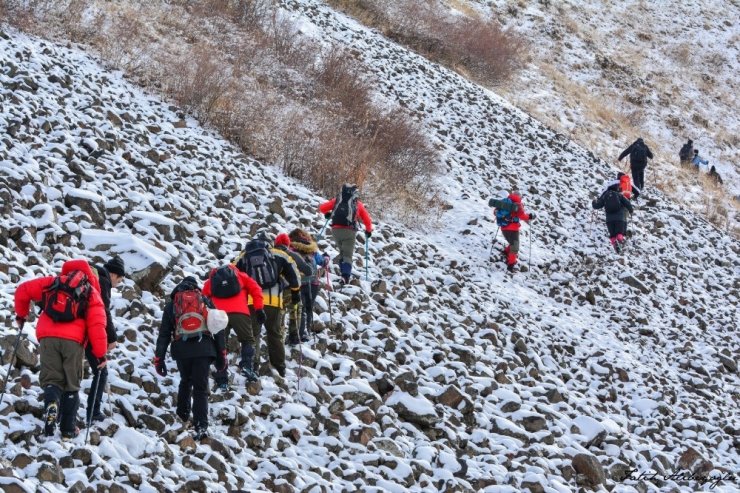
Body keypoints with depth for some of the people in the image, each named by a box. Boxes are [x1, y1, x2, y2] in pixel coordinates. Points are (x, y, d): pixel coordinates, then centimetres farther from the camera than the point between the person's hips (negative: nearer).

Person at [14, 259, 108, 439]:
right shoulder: (92, 294, 15)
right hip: (73, 340, -1)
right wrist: (100, 355, 5)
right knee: (71, 385, 12)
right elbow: (97, 326, 3)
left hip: (48, 337, 1)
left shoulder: (53, 283, 21)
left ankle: (51, 404, -26)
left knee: (51, 379, 7)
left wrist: (21, 314, 33)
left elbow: (23, 290, 19)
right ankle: (68, 429, 10)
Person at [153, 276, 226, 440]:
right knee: (200, 387, -2)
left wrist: (159, 359, 13)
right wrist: (222, 355, 14)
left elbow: (164, 333, 12)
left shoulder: (171, 305, 16)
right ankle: (201, 426, -15)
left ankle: (183, 413, 32)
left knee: (185, 381, 28)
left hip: (182, 349, 1)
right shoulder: (206, 301, 15)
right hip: (204, 348, -1)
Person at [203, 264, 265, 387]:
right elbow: (255, 289, 12)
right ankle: (247, 366, -8)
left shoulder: (210, 281, 28)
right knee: (248, 340, 16)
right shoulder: (239, 275, 24)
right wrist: (259, 309, 8)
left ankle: (221, 381, 1)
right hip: (239, 312, -1)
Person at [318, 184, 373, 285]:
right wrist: (368, 231, 28)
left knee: (342, 251, 23)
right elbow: (367, 220, 11)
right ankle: (345, 276, -20)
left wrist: (327, 214, 35)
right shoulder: (357, 203, 11)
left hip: (336, 230, 2)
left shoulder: (337, 200, 13)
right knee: (347, 255, 0)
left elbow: (322, 208, 14)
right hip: (349, 231, -2)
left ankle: (344, 272, 15)